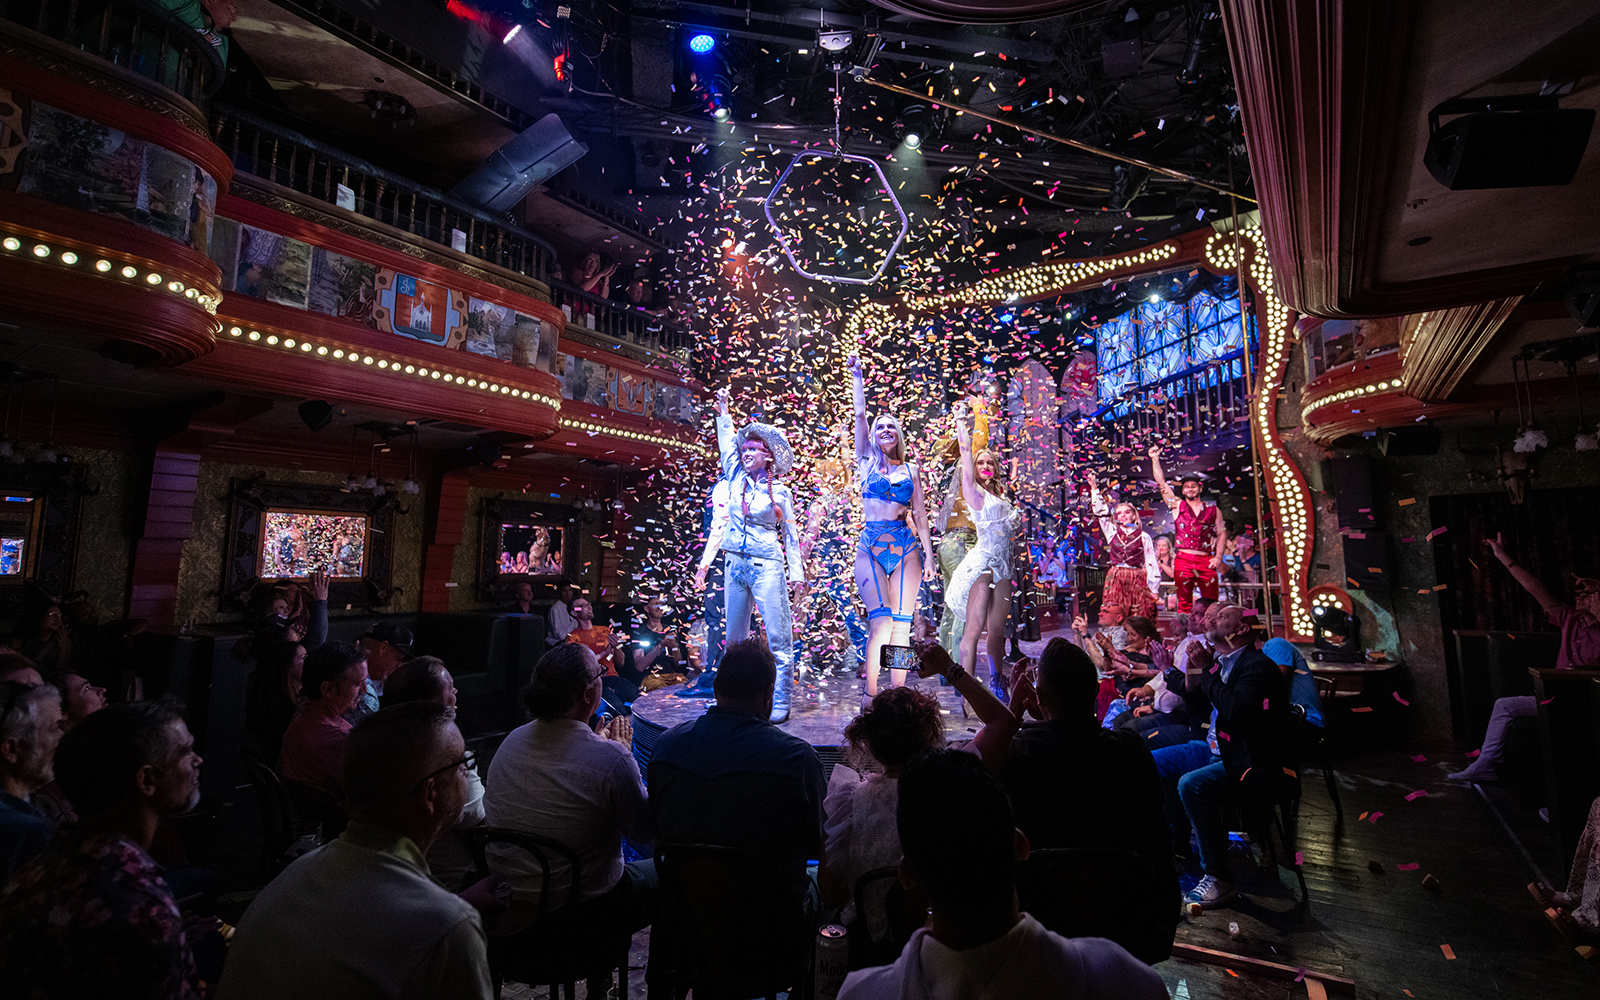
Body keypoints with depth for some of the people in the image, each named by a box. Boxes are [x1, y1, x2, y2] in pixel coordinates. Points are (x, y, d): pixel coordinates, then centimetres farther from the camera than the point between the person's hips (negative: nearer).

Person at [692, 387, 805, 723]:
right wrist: (723, 409, 17)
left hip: (767, 565, -4)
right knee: (734, 636, 9)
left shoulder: (779, 491, 2)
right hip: (734, 564, 5)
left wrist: (797, 574, 0)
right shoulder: (735, 479, 10)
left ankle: (780, 701, -1)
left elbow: (791, 535, 4)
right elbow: (727, 441, 19)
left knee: (778, 636, -7)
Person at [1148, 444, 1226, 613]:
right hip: (1183, 560, -1)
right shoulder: (1177, 505, 10)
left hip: (1206, 561, 1)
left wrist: (1218, 557, 1)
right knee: (1184, 604, 3)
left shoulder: (1213, 510, 12)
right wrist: (1155, 459, -1)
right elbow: (1161, 482, 4)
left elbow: (1221, 534, 12)